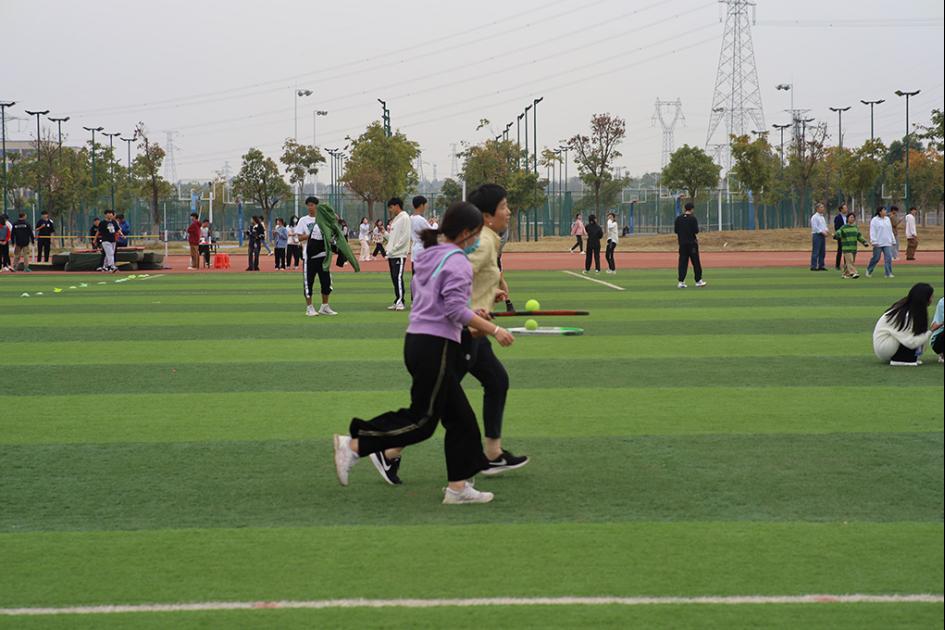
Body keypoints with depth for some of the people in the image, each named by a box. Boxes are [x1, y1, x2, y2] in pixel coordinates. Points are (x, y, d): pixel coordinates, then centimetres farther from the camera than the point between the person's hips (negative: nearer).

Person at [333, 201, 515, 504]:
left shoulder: (428, 256, 14)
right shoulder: (457, 262, -14)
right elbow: (456, 310, -21)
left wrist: (471, 317, 25)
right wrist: (494, 330, -16)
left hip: (418, 341, 10)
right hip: (436, 346, -10)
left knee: (460, 418, 12)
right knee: (422, 420, -2)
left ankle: (457, 486, 13)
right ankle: (354, 445, -4)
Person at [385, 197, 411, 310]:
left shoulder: (404, 218, -8)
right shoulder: (394, 219, 20)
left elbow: (405, 236, -15)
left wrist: (393, 249, -16)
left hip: (399, 254, -9)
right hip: (392, 255, 9)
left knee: (398, 277, -12)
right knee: (394, 278, 9)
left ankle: (400, 302, -11)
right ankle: (397, 302, 12)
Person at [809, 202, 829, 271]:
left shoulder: (822, 217, 19)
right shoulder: (814, 217, -8)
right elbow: (815, 227, -16)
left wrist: (826, 231, 3)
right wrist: (822, 232, -19)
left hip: (822, 236, 9)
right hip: (817, 235, -9)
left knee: (822, 252, 8)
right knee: (815, 252, -9)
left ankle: (821, 266, 13)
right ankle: (813, 266, -8)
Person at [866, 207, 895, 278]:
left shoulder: (887, 219, 13)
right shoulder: (874, 220, -6)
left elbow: (890, 231, 19)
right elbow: (872, 232, -10)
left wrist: (893, 240, 17)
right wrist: (874, 242, -18)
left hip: (887, 243, 5)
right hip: (878, 244, -5)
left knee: (888, 258, -6)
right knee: (876, 258, 4)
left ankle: (888, 273, -4)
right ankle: (869, 270, 25)